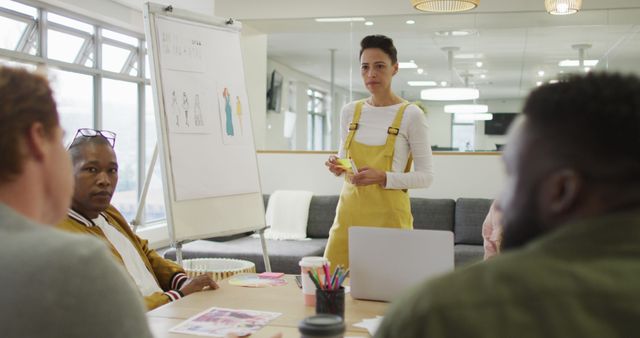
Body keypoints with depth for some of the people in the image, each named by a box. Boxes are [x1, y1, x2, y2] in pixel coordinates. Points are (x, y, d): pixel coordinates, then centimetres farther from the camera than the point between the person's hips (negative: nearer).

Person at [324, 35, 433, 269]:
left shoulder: (411, 115, -6)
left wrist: (384, 178, -20)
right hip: (349, 211, 4)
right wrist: (337, 167, -3)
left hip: (388, 215, -4)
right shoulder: (349, 111, 8)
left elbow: (426, 176, -6)